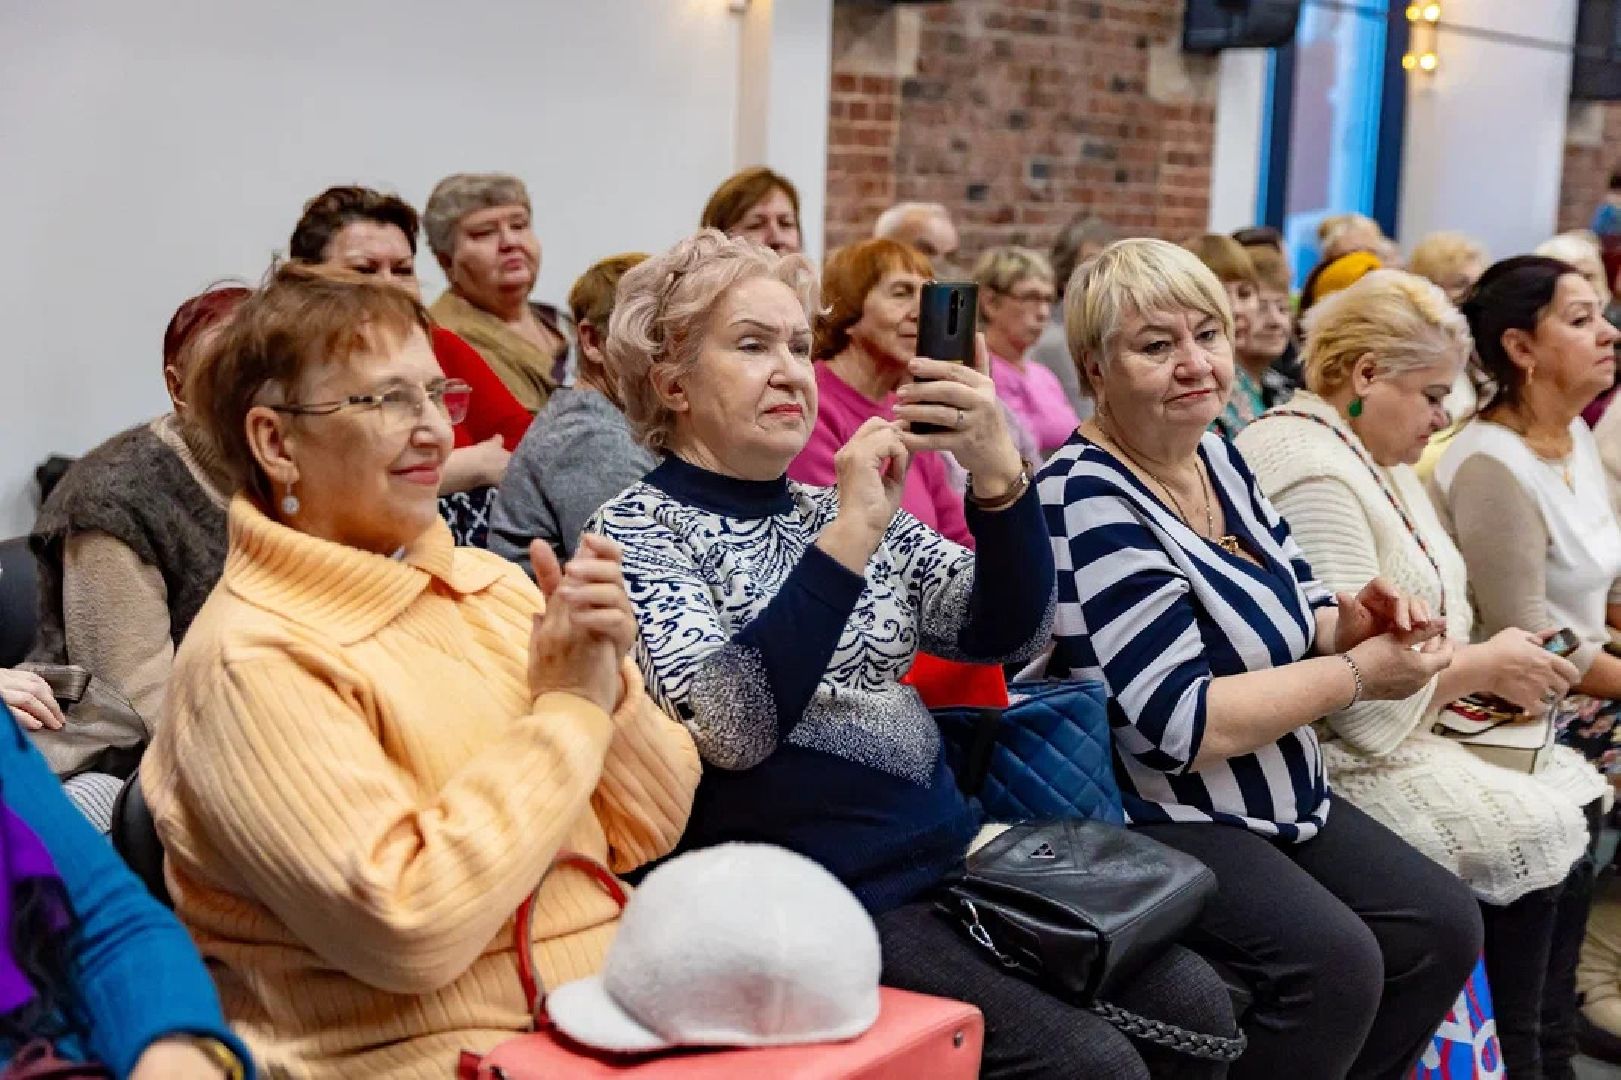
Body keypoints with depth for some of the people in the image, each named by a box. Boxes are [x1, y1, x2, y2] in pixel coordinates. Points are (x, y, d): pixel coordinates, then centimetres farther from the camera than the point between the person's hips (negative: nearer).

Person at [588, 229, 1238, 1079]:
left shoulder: (834, 509, 14)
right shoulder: (635, 535, -4)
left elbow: (1008, 634, 2)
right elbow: (733, 729, -20)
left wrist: (998, 473, -15)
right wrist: (849, 533, -24)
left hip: (954, 853, 7)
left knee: (1191, 1003, -7)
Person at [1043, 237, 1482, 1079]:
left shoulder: (1217, 457, 6)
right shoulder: (1090, 503, -22)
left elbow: (1280, 607, 16)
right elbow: (1180, 727, -25)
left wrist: (1348, 620, -8)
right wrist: (1359, 674, -19)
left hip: (1278, 801, 9)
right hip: (1154, 822, -9)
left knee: (1444, 925, 2)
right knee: (1335, 962, -25)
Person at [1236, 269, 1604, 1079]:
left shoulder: (1381, 459, 12)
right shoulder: (1310, 474, -22)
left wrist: (1493, 671, 0)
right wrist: (1486, 666, -12)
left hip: (1407, 724, 11)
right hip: (1345, 759, -10)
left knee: (1574, 794, 2)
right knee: (1539, 835, -14)